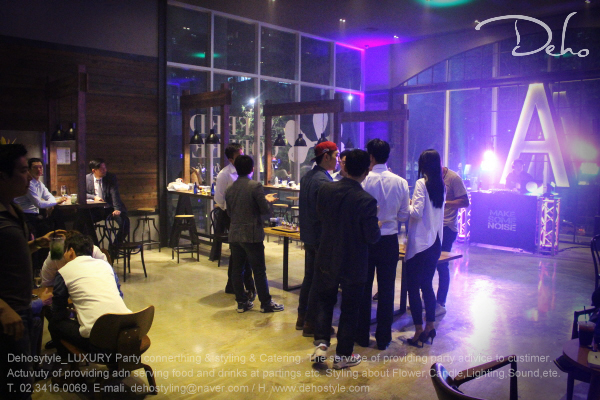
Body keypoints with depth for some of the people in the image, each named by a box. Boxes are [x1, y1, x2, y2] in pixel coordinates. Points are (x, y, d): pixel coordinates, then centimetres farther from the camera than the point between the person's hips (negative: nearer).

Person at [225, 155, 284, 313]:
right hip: (252, 235, -5)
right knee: (259, 270, 3)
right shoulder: (255, 186, -13)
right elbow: (264, 209, -13)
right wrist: (267, 200, 9)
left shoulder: (229, 189, 5)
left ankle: (242, 302, 18)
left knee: (237, 269, 11)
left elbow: (229, 212, 13)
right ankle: (265, 303, 10)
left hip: (234, 234, 5)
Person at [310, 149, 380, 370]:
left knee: (325, 302, 21)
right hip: (354, 264, -3)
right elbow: (372, 237, -17)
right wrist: (377, 226, 3)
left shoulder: (326, 190, -10)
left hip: (327, 259, 3)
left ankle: (321, 343, 11)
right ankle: (343, 355, 25)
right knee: (349, 308, 13)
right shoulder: (367, 200, -22)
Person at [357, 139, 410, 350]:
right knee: (386, 290, 11)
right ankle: (383, 338, 20)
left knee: (363, 288, 12)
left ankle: (362, 335, 23)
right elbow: (403, 215, 3)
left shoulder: (363, 181, -14)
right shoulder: (401, 182, -5)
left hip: (366, 240, -2)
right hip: (390, 241, 2)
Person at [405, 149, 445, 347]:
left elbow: (417, 212, -18)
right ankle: (430, 327, 22)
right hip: (436, 242, 8)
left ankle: (419, 331, 5)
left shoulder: (421, 183, -13)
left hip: (419, 243, -7)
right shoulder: (441, 186, 8)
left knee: (413, 287, 2)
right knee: (427, 285, 17)